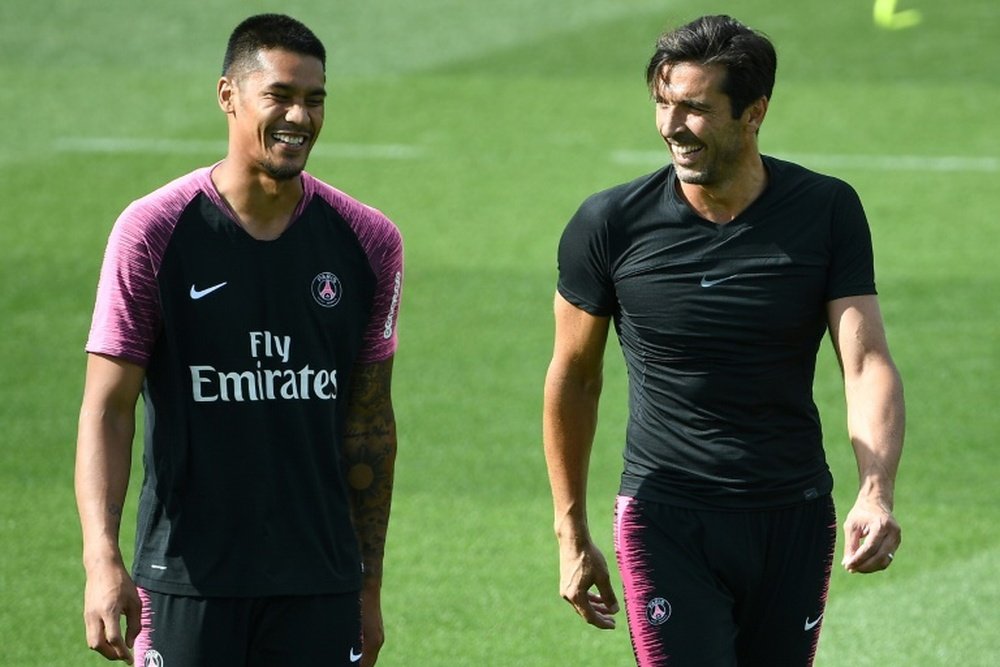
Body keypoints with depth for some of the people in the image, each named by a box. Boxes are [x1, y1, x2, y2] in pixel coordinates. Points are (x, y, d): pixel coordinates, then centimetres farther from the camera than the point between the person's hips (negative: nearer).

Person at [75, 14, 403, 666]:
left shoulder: (369, 241, 5)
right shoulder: (152, 231, -4)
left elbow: (369, 421, 12)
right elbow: (107, 407, -6)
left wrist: (370, 586, 13)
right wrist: (102, 561, -18)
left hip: (319, 586, 3)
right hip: (186, 580, -2)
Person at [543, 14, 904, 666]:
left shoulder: (827, 213, -4)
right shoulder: (611, 224, -5)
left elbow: (867, 363, -11)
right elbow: (575, 379, 6)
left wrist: (877, 494, -28)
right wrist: (572, 534, 8)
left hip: (795, 519, 2)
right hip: (665, 523, -2)